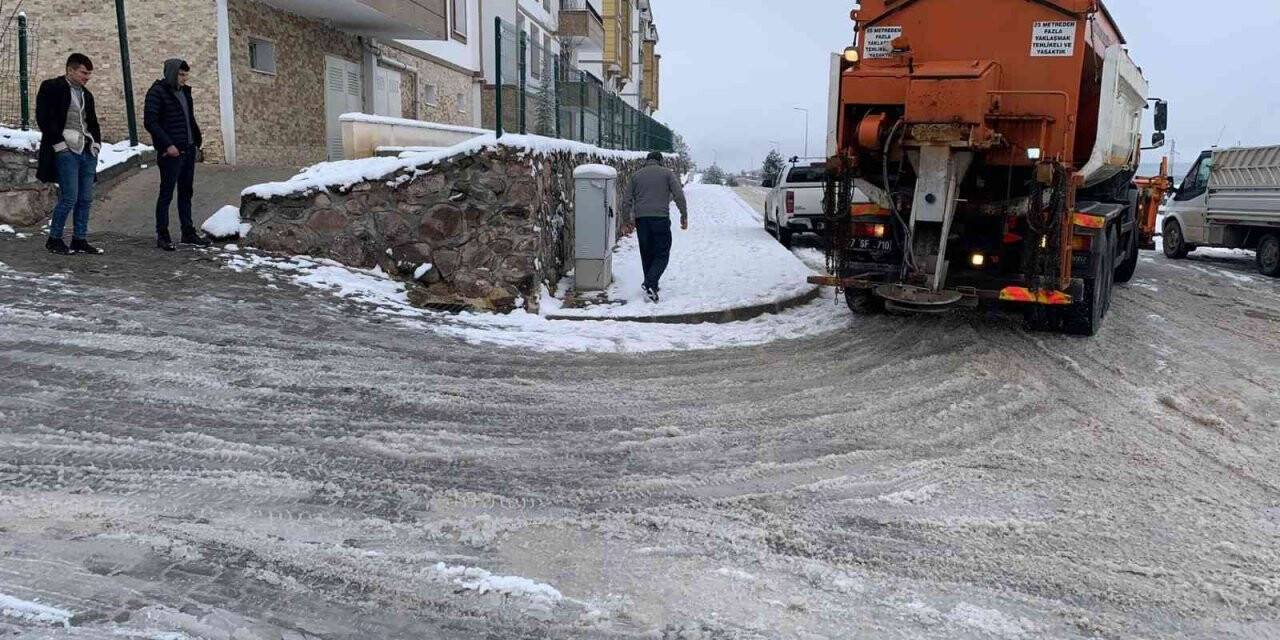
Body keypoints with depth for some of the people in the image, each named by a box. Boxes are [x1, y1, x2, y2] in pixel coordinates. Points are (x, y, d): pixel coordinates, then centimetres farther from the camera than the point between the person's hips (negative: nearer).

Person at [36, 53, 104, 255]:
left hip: (87, 151, 7)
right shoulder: (52, 87, -1)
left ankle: (80, 240, 12)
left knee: (85, 199, 5)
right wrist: (59, 144, -14)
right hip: (67, 151, -7)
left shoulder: (86, 94, 20)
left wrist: (96, 143, 12)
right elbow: (44, 118, -8)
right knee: (69, 197, -10)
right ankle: (54, 239, 3)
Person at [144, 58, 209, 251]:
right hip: (171, 152, -8)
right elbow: (150, 121, -13)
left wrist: (197, 138, 11)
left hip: (188, 150, 8)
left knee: (186, 192, 12)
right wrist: (167, 145, -18)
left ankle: (188, 232, 20)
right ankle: (162, 235, 3)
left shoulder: (184, 91, 15)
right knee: (166, 194, -3)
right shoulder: (157, 91, -8)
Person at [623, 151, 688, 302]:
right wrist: (684, 215, 2)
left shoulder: (636, 175, 15)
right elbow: (679, 195, -4)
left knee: (647, 254, 15)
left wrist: (630, 222, 18)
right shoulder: (667, 173, 6)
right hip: (661, 218, -3)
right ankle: (651, 286, -17)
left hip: (641, 219, 4)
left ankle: (651, 284, 24)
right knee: (662, 254, 0)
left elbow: (628, 200, 12)